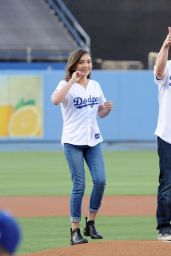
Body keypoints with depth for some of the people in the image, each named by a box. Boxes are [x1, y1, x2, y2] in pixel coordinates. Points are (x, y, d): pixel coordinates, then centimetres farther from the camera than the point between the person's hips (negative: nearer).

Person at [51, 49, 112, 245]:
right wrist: (72, 81, -23)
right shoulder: (66, 85, -4)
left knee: (100, 180, -6)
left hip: (93, 140, 5)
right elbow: (55, 100, -26)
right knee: (79, 185, -7)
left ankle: (90, 223, 10)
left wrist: (107, 109, -2)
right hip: (73, 142, -5)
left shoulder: (95, 86, 12)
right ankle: (75, 230, 1)